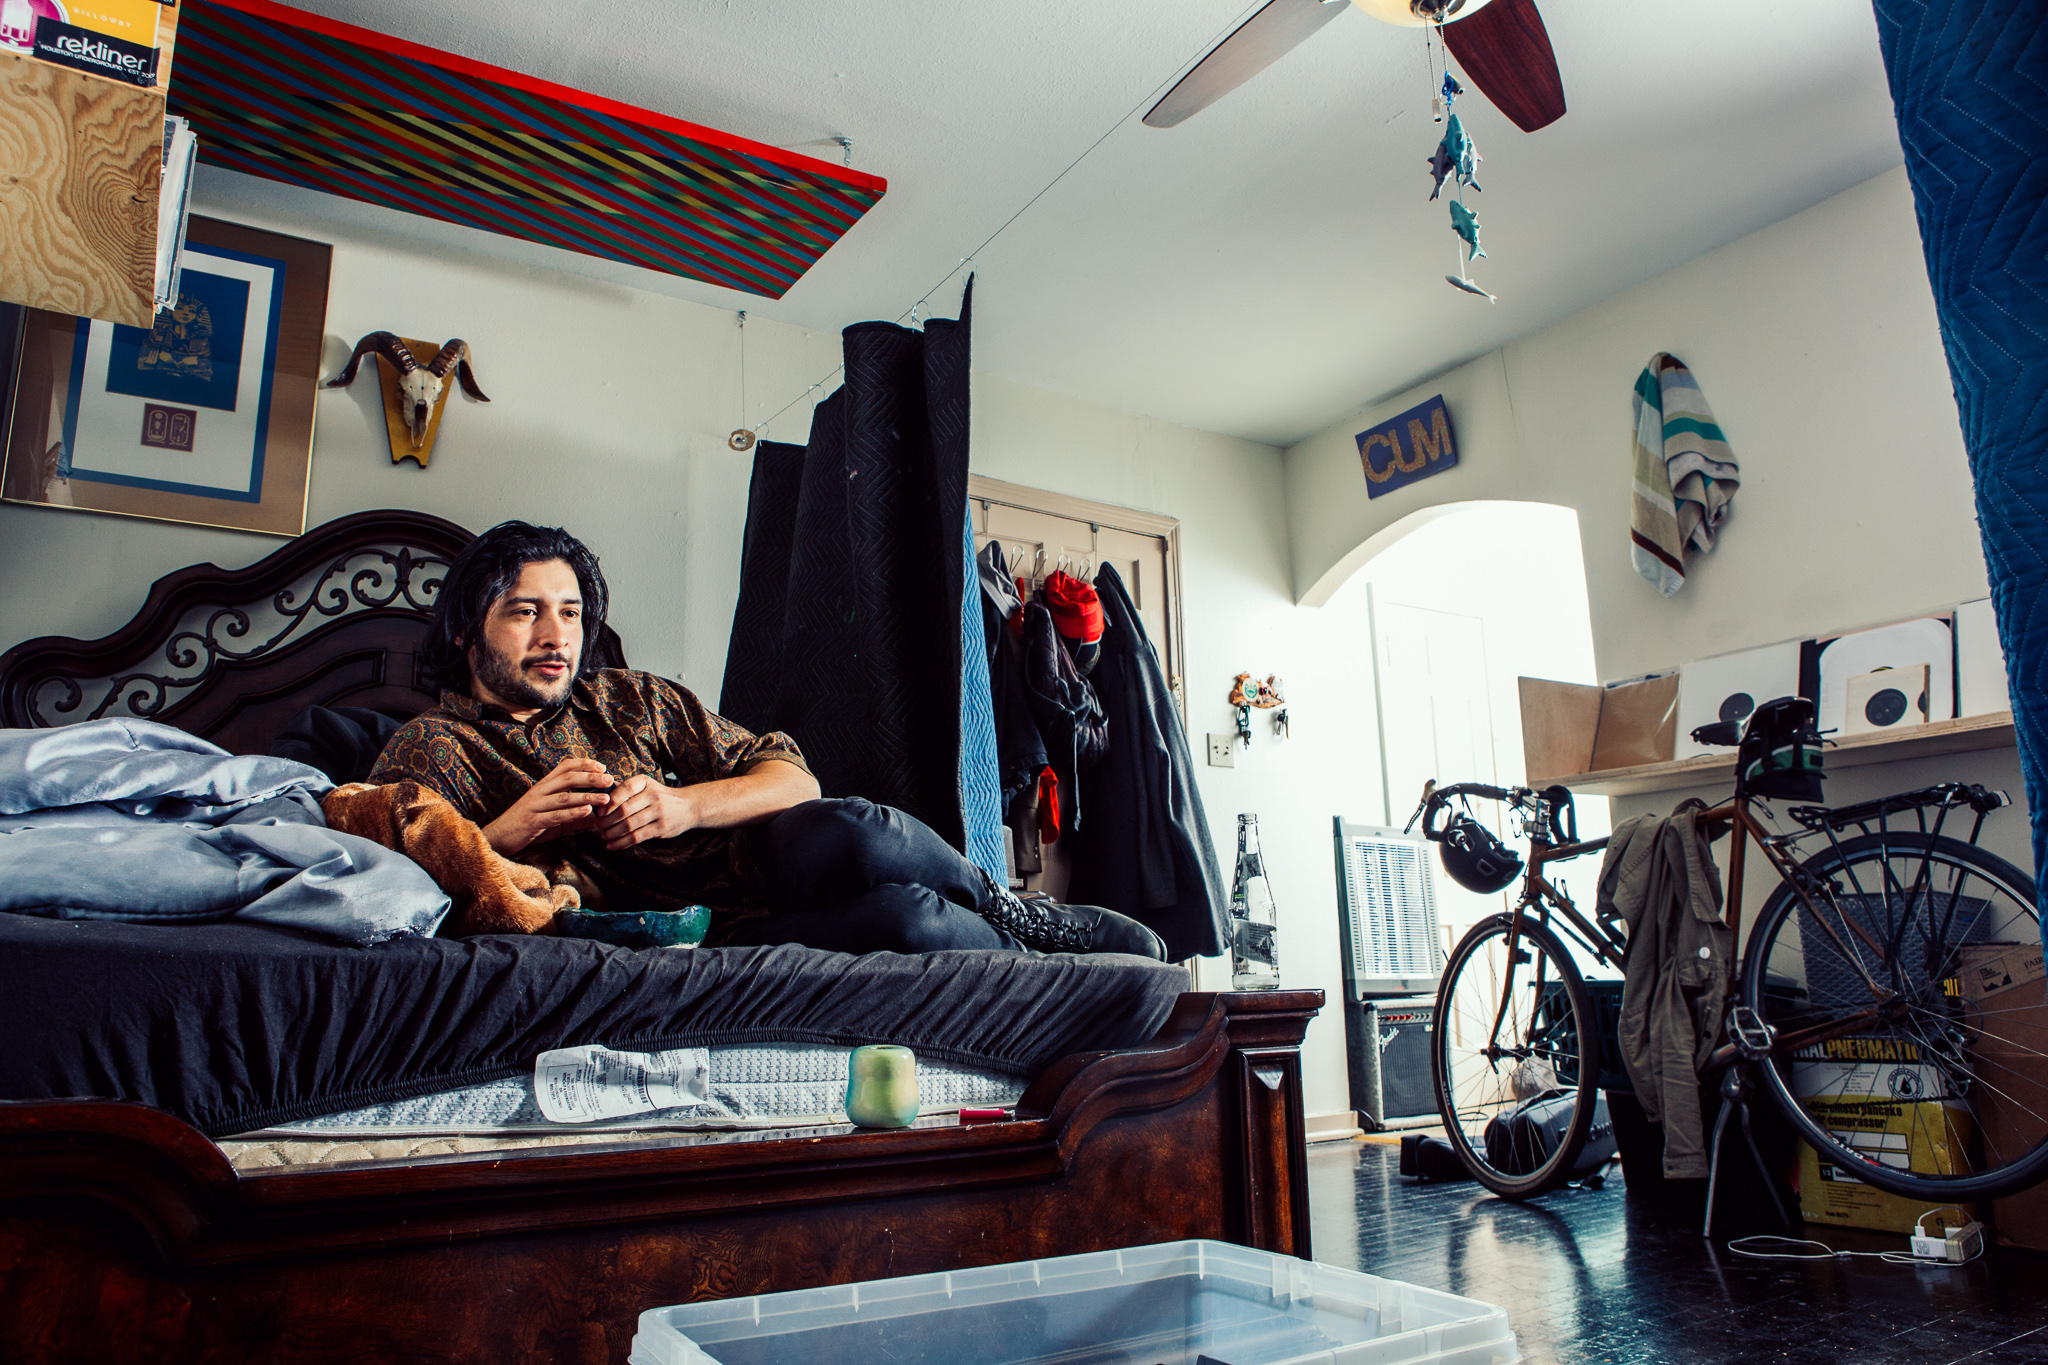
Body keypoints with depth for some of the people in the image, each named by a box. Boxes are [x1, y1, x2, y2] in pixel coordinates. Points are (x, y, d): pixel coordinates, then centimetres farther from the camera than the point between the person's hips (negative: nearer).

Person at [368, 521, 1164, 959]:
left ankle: (1009, 914, -5)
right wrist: (503, 834, -16)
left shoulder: (631, 700, 18)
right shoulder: (428, 751, 10)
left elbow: (793, 777, 9)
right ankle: (1030, 937, -1)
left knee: (848, 834, -34)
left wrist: (685, 805, -9)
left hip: (748, 868, 4)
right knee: (906, 920, -31)